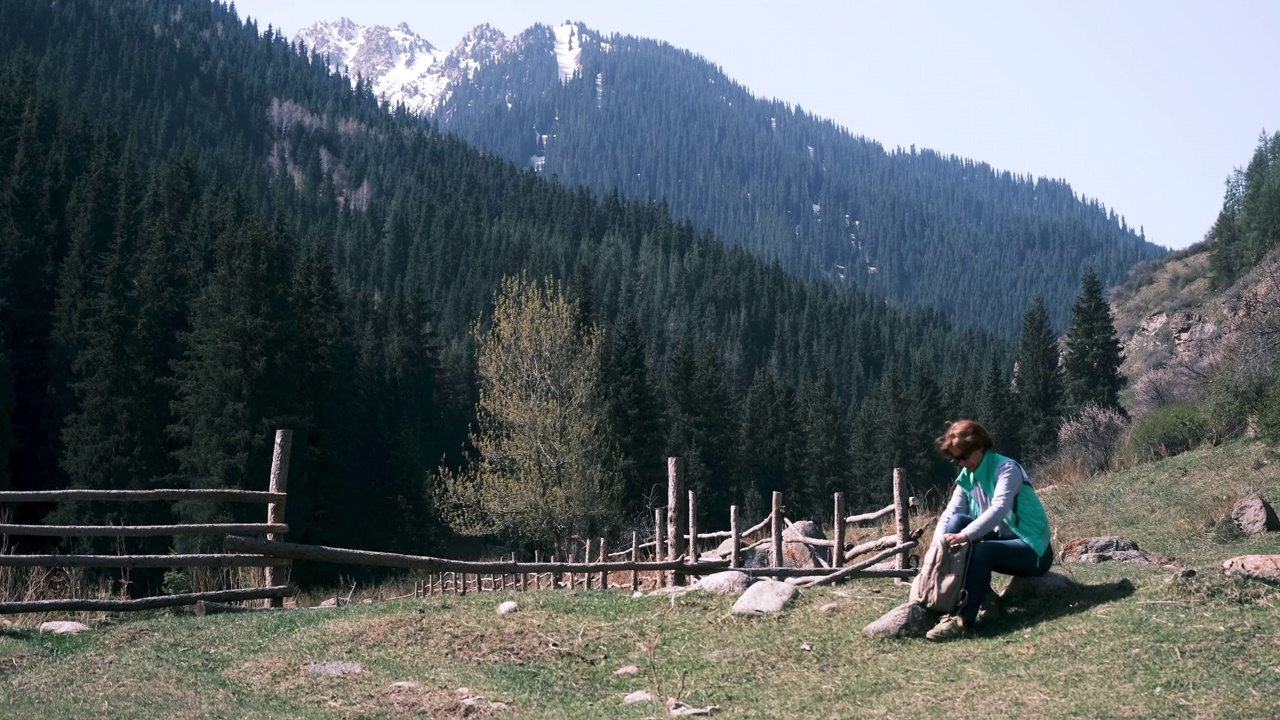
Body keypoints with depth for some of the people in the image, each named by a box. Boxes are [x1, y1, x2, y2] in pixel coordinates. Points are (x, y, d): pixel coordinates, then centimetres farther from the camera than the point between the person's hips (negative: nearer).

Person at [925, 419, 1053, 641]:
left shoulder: (1007, 468, -17)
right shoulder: (967, 477, 5)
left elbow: (998, 509, -33)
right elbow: (950, 512, -5)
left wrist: (965, 536, -43)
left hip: (1032, 549, -7)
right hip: (999, 540, 7)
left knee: (981, 551, -34)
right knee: (957, 521, -15)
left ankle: (963, 621, -42)